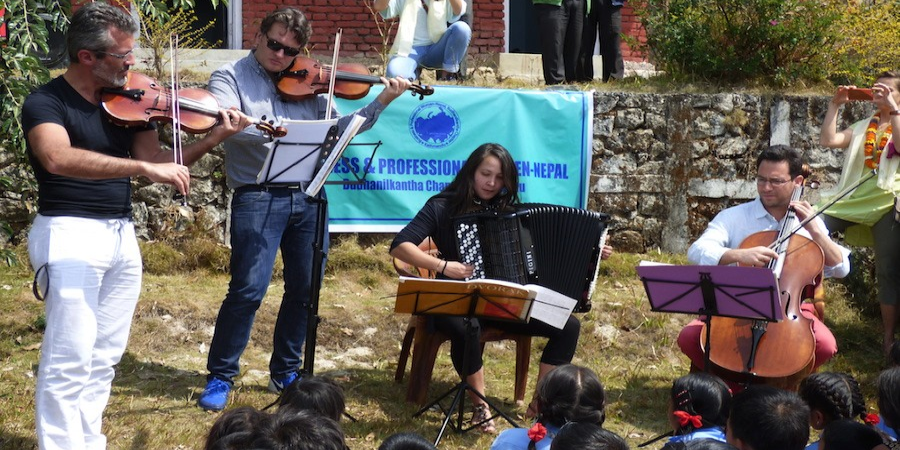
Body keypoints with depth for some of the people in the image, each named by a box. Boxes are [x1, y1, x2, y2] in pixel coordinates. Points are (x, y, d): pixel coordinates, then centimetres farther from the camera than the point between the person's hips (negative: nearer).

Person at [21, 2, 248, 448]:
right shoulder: (45, 102, -12)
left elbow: (155, 160, 6)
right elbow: (58, 159, -32)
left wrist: (212, 139, -9)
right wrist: (145, 167, -38)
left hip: (121, 235, 7)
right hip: (70, 234, -7)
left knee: (104, 356, 11)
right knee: (70, 358, -9)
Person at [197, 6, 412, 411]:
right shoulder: (231, 76, 2)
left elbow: (337, 129, 13)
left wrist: (380, 104, 2)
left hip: (307, 195, 5)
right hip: (258, 195, -5)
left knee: (304, 289, 9)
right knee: (248, 289, -10)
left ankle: (284, 373, 25)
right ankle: (220, 377, 3)